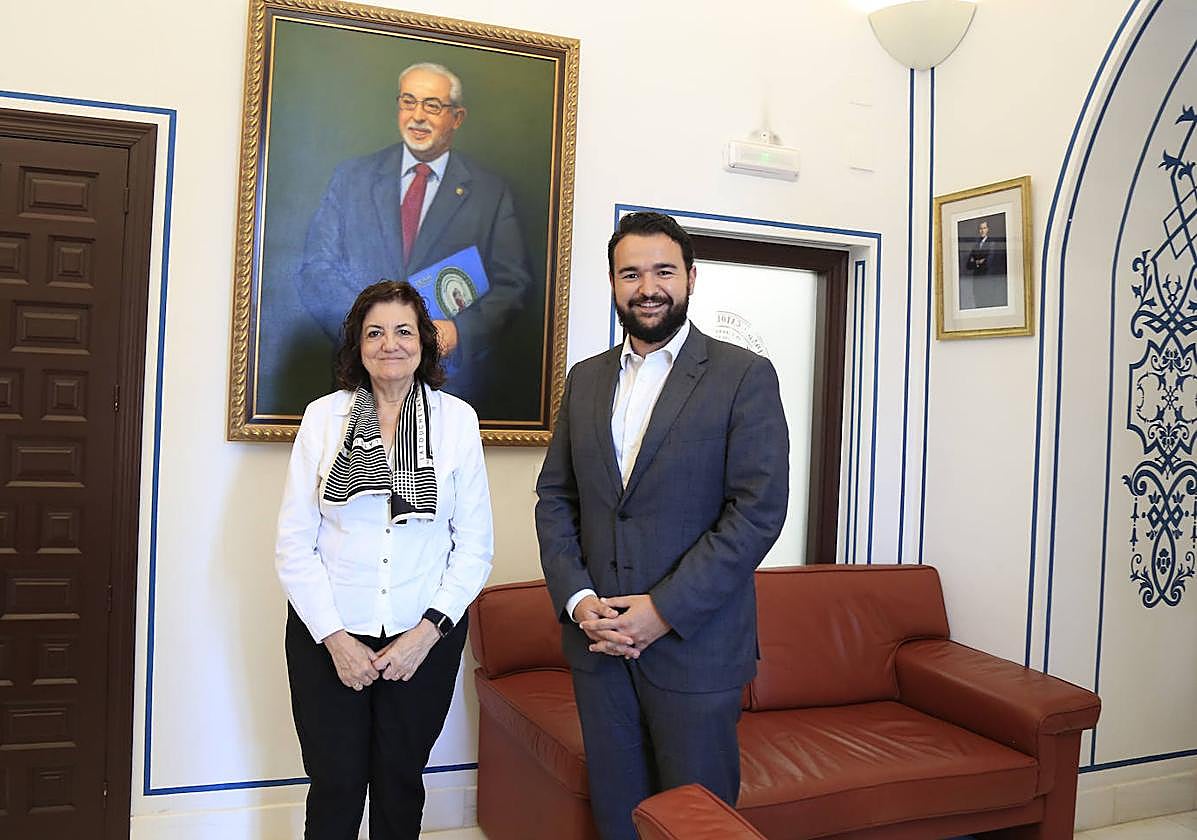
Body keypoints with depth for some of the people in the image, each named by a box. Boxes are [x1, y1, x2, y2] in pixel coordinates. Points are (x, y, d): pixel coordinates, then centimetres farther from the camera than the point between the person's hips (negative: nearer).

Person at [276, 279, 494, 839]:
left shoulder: (457, 419, -2)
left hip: (425, 637, 0)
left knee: (401, 781, 13)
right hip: (328, 634, 0)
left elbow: (475, 543, -1)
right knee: (335, 785, 10)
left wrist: (429, 630, -10)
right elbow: (294, 544, -2)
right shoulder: (323, 416, -1)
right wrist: (334, 638, -9)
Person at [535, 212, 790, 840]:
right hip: (596, 640, 4)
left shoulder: (745, 376, -6)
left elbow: (759, 509, -13)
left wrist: (664, 610, -17)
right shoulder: (585, 379, 10)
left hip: (694, 643, -4)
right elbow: (554, 497, 10)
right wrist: (575, 596, -5)